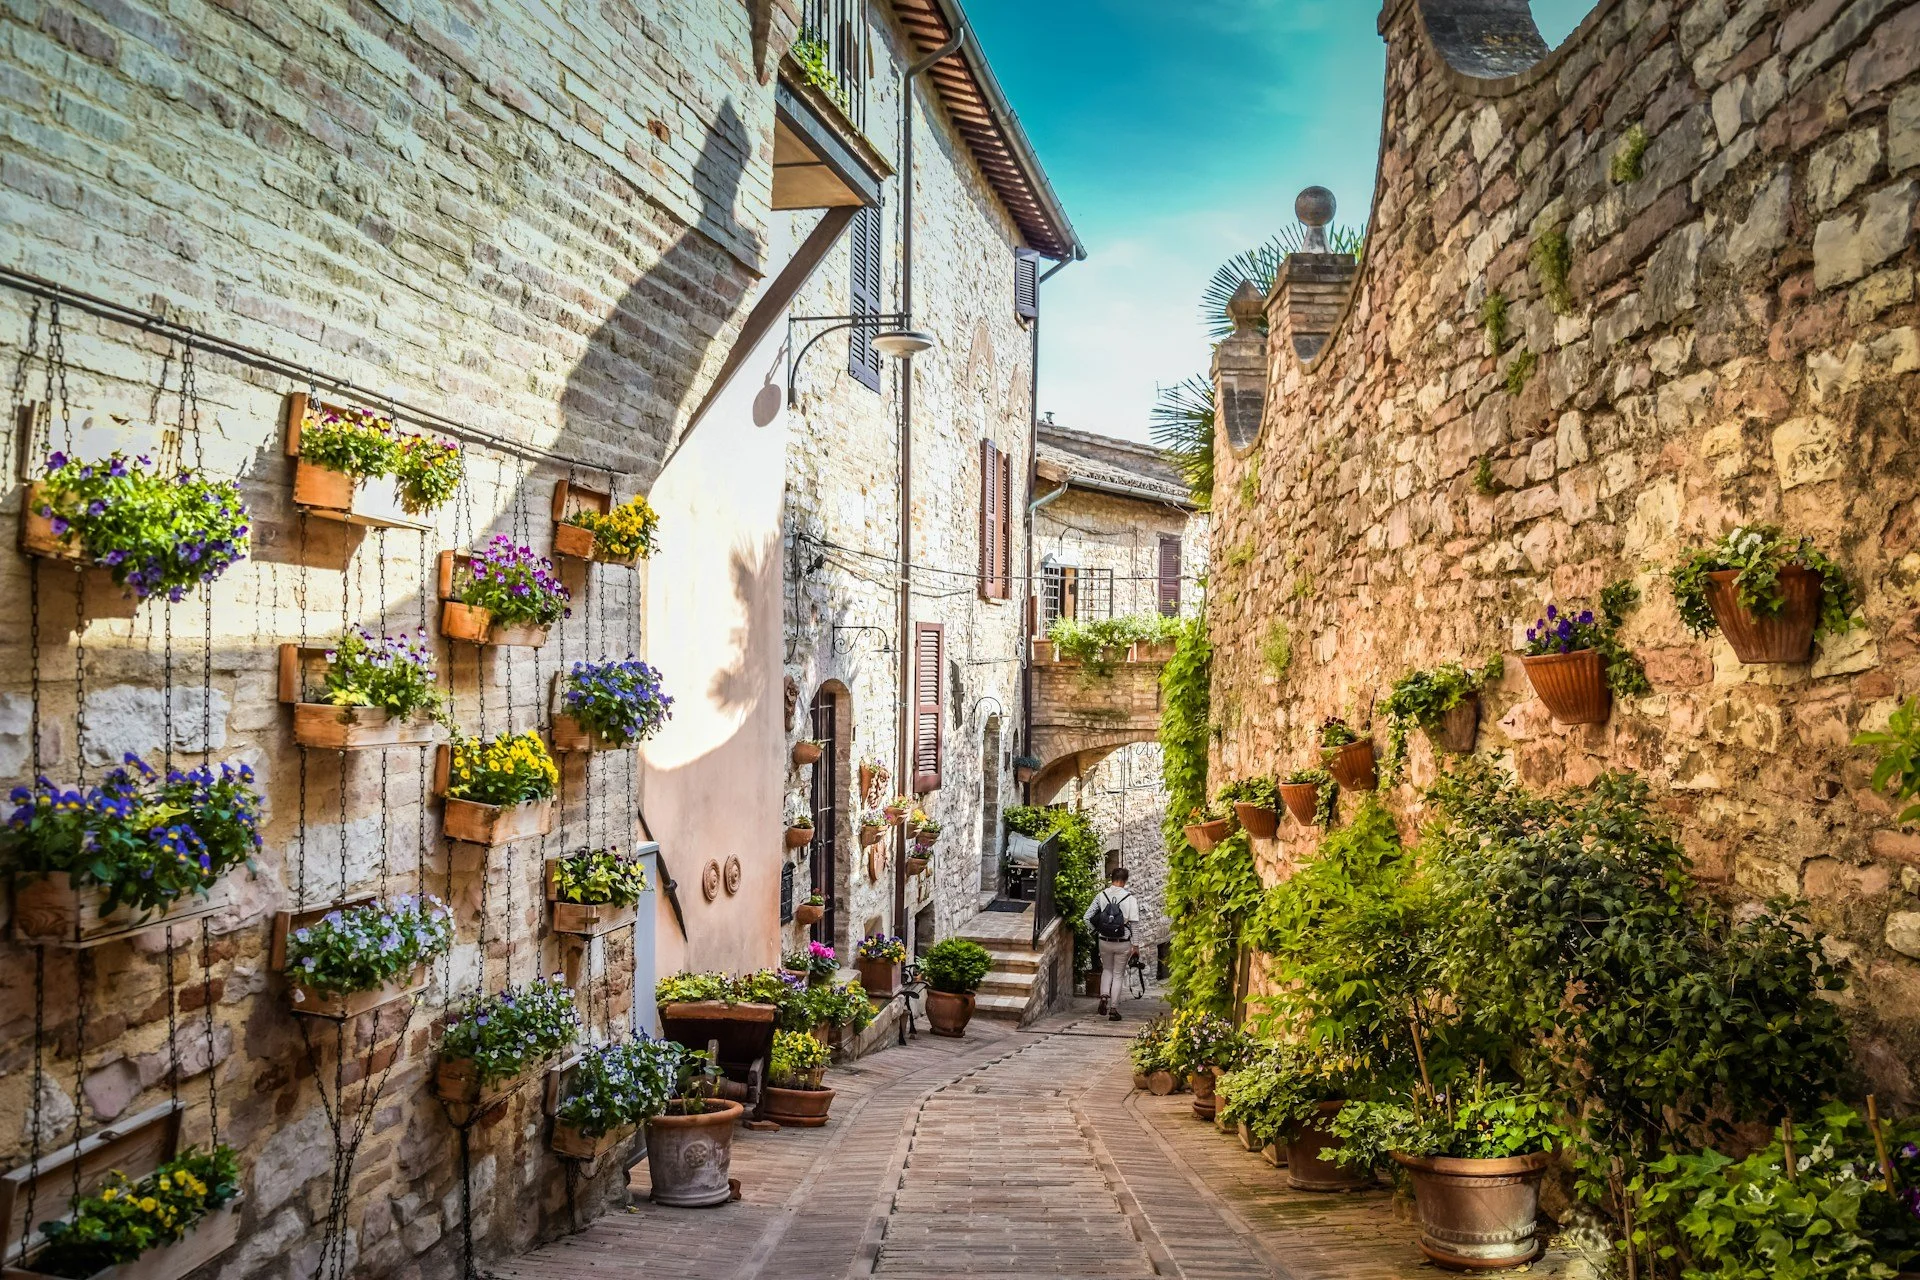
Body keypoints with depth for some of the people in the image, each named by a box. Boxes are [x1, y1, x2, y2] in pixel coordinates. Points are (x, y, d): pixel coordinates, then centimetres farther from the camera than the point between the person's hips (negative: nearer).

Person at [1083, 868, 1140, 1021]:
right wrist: (1135, 945, -4)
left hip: (1104, 942, 2)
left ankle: (1104, 996, 2)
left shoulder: (1101, 895, -5)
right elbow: (1134, 923, -11)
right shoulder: (1130, 898, -11)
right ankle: (1113, 1009, 10)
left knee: (1107, 970, 24)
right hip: (1123, 943, -2)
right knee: (1118, 975, 10)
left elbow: (1087, 918, -4)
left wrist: (1096, 932, 11)